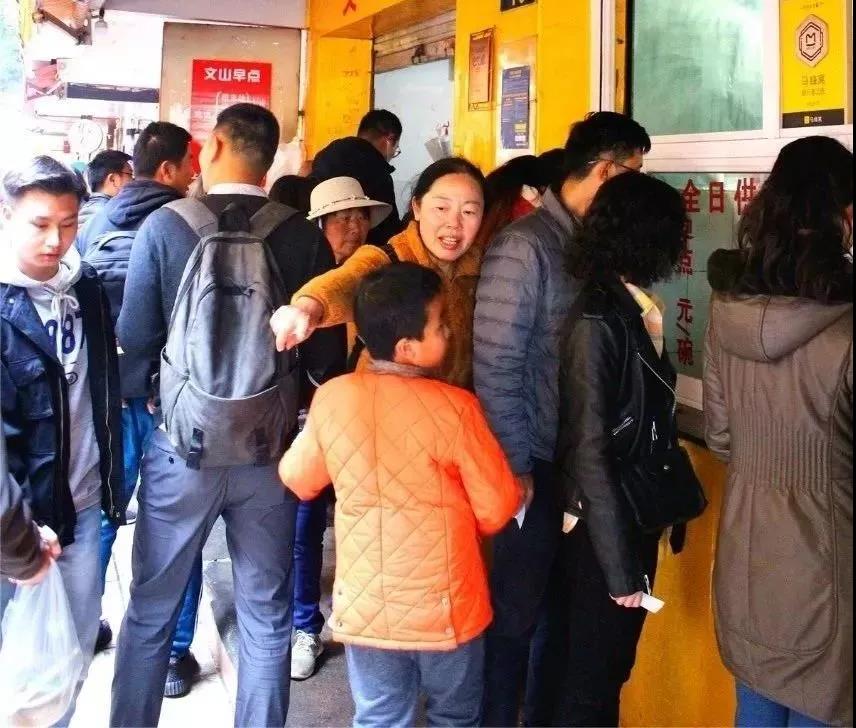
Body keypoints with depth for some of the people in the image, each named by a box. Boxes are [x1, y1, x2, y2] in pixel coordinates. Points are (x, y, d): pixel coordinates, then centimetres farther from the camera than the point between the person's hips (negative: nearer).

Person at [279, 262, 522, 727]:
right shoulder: (454, 407, -20)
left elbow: (297, 479, 5)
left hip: (365, 606, 3)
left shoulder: (331, 398, -11)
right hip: (446, 606, -2)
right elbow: (497, 509, -11)